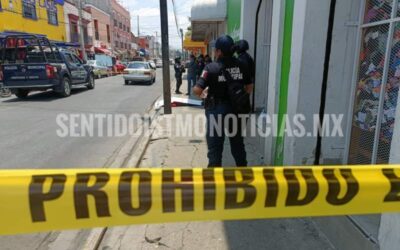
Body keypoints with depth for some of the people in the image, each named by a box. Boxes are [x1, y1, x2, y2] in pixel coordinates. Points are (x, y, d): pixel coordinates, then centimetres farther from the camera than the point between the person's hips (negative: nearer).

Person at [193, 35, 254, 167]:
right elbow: (249, 88, 7)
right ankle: (243, 169, 37)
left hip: (216, 110, -4)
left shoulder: (211, 67, -17)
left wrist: (204, 92, 2)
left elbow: (197, 90, -20)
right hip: (236, 109, 5)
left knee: (215, 144, 9)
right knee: (237, 142, 21)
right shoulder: (241, 66, -2)